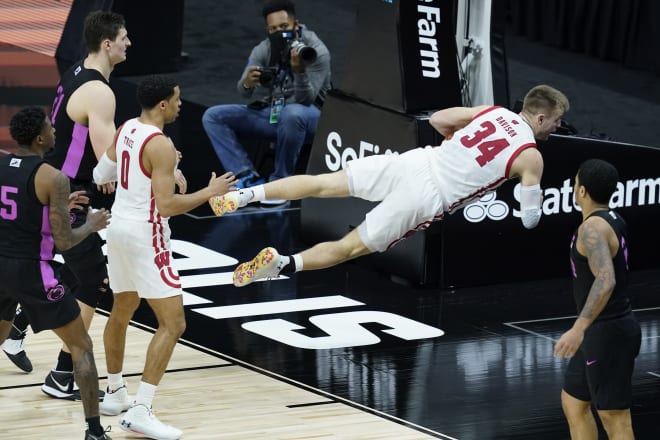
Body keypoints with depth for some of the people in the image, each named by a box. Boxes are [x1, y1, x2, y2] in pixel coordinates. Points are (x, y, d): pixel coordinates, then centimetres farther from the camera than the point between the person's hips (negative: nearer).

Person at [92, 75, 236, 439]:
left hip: (118, 226, 10)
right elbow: (167, 205, -24)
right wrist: (210, 192, -13)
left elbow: (101, 175, 18)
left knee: (122, 311, 26)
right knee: (173, 324, -8)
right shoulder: (161, 146, -21)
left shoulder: (126, 130, 5)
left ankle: (114, 394, 38)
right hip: (145, 235, -9)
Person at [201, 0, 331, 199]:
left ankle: (280, 181, -22)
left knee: (292, 114, -42)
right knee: (213, 116, -10)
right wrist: (247, 83, -41)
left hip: (308, 117, -5)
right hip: (269, 114, 5)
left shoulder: (316, 51, -17)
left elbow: (306, 99, -24)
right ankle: (249, 177, -21)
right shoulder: (262, 51, -5)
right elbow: (244, 92, -16)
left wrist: (299, 70, -42)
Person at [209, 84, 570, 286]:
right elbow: (530, 220, -3)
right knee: (349, 247, 2)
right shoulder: (531, 158, -4)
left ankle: (244, 195, -5)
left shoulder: (493, 112, 11)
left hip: (411, 163, 5)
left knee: (322, 183, 8)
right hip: (426, 198, -5)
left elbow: (437, 119, 19)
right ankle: (283, 264, -16)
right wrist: (534, 198, 20)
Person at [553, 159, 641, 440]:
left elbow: (606, 280, -35)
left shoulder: (593, 227, -20)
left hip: (608, 332, -10)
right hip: (604, 329, 10)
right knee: (573, 401, 20)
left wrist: (578, 329, -43)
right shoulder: (612, 221, 10)